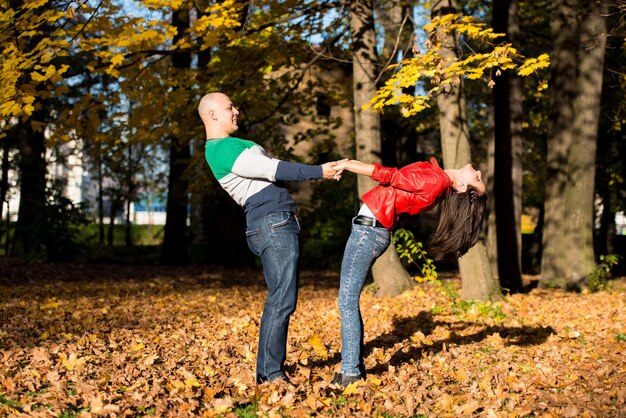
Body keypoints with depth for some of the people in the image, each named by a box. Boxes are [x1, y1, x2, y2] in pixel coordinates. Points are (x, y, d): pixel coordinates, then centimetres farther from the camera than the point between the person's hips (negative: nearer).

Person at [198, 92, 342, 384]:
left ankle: (266, 371, 14)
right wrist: (318, 172, -11)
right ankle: (272, 373, -10)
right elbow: (273, 170, -16)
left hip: (272, 225, 11)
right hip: (273, 224, -11)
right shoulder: (225, 148, -12)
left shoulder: (224, 147, 21)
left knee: (278, 299, 11)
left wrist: (318, 172, 24)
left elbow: (267, 171, 25)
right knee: (282, 300, -12)